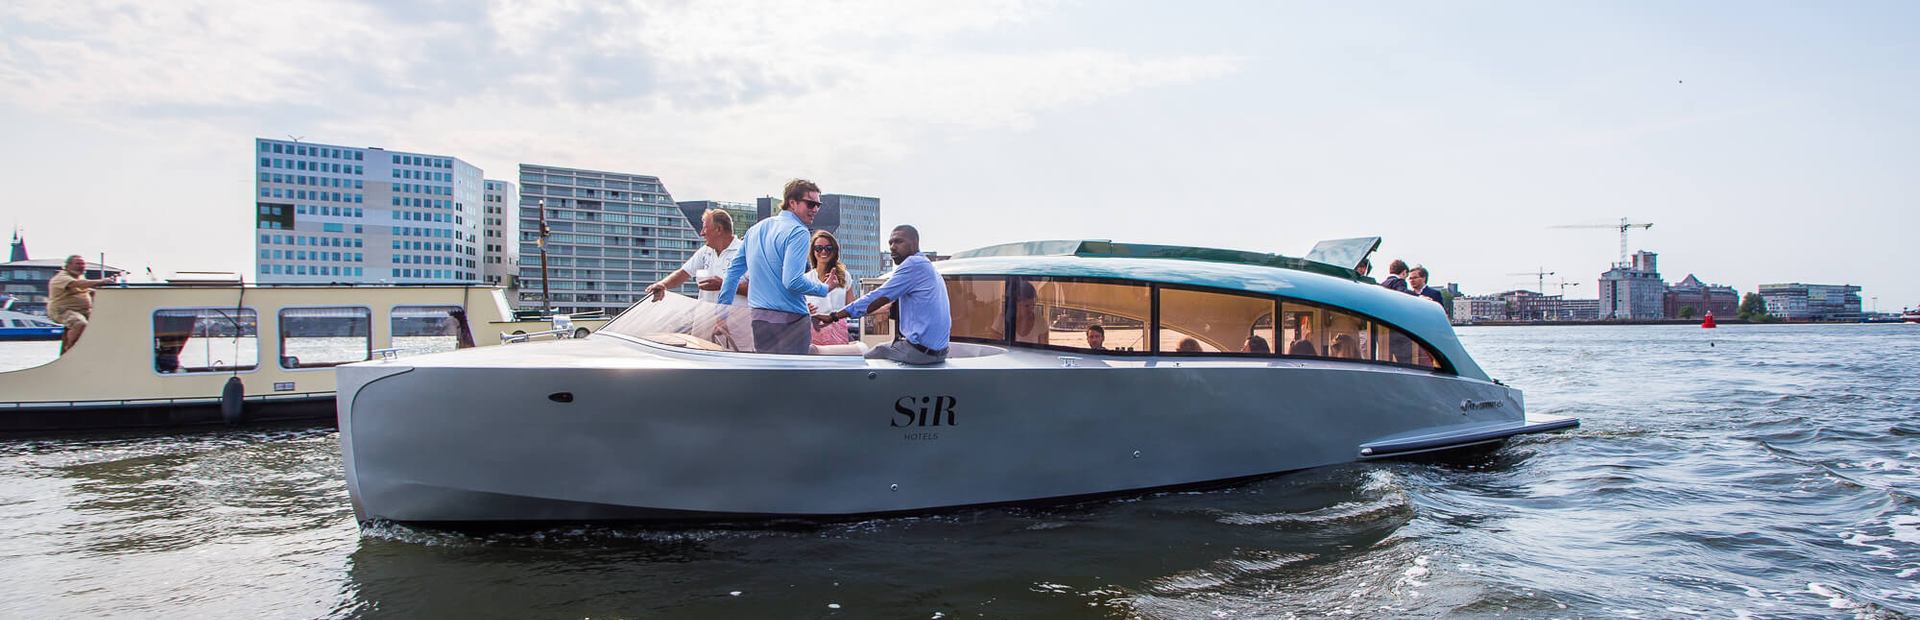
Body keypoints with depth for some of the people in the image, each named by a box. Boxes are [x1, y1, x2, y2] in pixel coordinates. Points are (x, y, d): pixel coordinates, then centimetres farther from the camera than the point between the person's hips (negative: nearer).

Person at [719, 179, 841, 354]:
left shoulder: (755, 229, 15)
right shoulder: (797, 232, -11)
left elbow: (734, 270, 17)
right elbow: (793, 282, -19)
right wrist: (826, 288, -4)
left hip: (756, 318, 8)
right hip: (789, 319, -8)